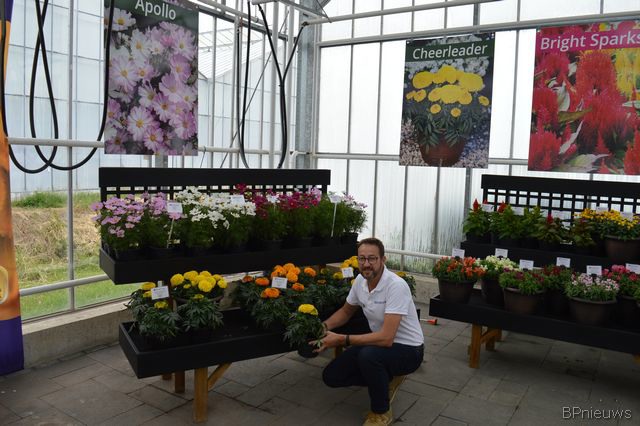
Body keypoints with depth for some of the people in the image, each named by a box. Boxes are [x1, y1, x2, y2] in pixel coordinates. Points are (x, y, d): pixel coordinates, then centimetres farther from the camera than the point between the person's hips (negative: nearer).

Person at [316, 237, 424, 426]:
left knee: (368, 355, -38)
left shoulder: (396, 285, -30)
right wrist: (324, 326, -6)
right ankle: (387, 379, 16)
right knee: (331, 376, 0)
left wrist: (341, 340, -33)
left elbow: (386, 338, -36)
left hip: (408, 349, -7)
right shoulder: (360, 281, -6)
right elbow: (346, 311, 13)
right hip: (379, 343, 7)